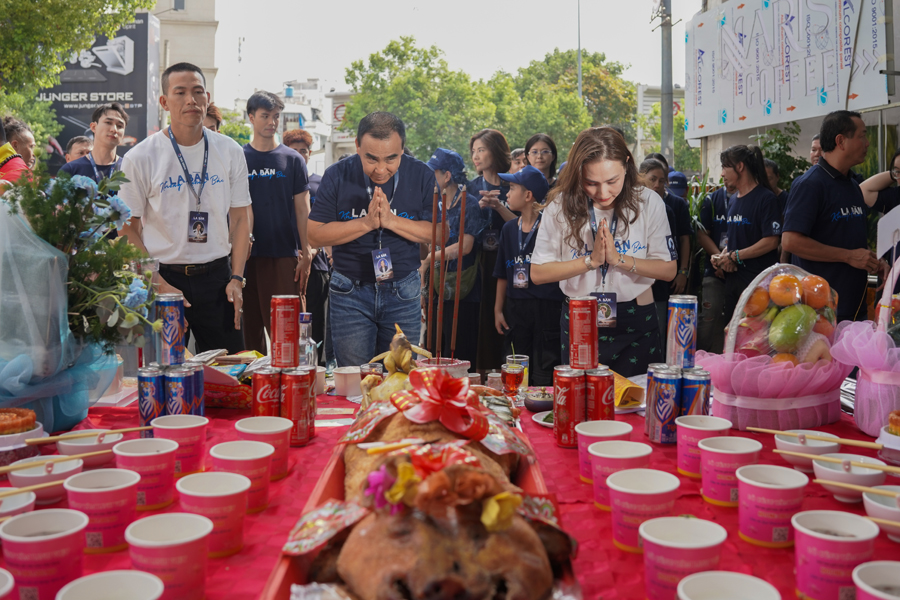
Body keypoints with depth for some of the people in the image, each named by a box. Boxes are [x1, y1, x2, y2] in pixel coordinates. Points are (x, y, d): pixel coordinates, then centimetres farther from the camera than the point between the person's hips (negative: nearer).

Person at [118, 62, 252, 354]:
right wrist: (159, 285, -12)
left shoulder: (230, 151, 4)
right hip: (164, 277, -2)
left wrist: (236, 278, 0)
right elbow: (127, 231, -3)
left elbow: (241, 217, 9)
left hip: (217, 276, 2)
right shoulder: (140, 158, -4)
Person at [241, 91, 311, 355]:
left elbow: (302, 211, 5)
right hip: (246, 256, 1)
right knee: (249, 329, 6)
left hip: (284, 256, -1)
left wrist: (306, 255, -2)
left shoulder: (292, 159, 6)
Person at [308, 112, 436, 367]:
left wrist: (391, 221, -18)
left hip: (403, 294, 1)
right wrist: (367, 223, -18)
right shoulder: (337, 175, -5)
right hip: (350, 292, 0)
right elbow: (315, 236, -8)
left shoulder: (421, 175, -3)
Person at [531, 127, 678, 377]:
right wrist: (591, 260, -18)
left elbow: (669, 270, -7)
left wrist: (619, 259, -20)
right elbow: (537, 273, -10)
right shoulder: (561, 206, -9)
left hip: (636, 325, 0)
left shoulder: (648, 202, -8)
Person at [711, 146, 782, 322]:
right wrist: (722, 255, 3)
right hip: (733, 277, 8)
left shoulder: (765, 198, -10)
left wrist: (734, 256, -14)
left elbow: (771, 241, -17)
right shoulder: (733, 200, 16)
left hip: (757, 281, -8)